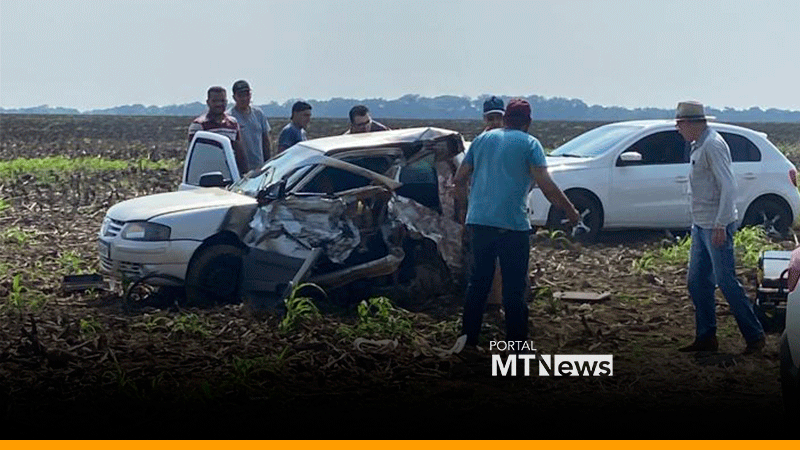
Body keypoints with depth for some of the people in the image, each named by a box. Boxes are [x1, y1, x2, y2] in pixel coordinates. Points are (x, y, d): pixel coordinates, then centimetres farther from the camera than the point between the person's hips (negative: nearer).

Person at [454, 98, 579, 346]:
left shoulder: (483, 139, 14)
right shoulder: (529, 143, -1)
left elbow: (459, 179, 17)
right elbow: (546, 186, -11)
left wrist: (466, 209, 31)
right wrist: (570, 211, 0)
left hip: (479, 221, 5)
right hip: (512, 224, -4)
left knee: (477, 283, 13)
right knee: (514, 288, 1)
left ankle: (469, 340, 16)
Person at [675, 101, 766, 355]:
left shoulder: (712, 145, -16)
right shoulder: (699, 146, 14)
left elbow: (728, 186, -21)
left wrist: (720, 225, -24)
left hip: (716, 227, -10)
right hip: (701, 226, 10)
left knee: (726, 282, -6)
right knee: (697, 282, 11)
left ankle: (754, 336, 2)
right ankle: (706, 338, 18)